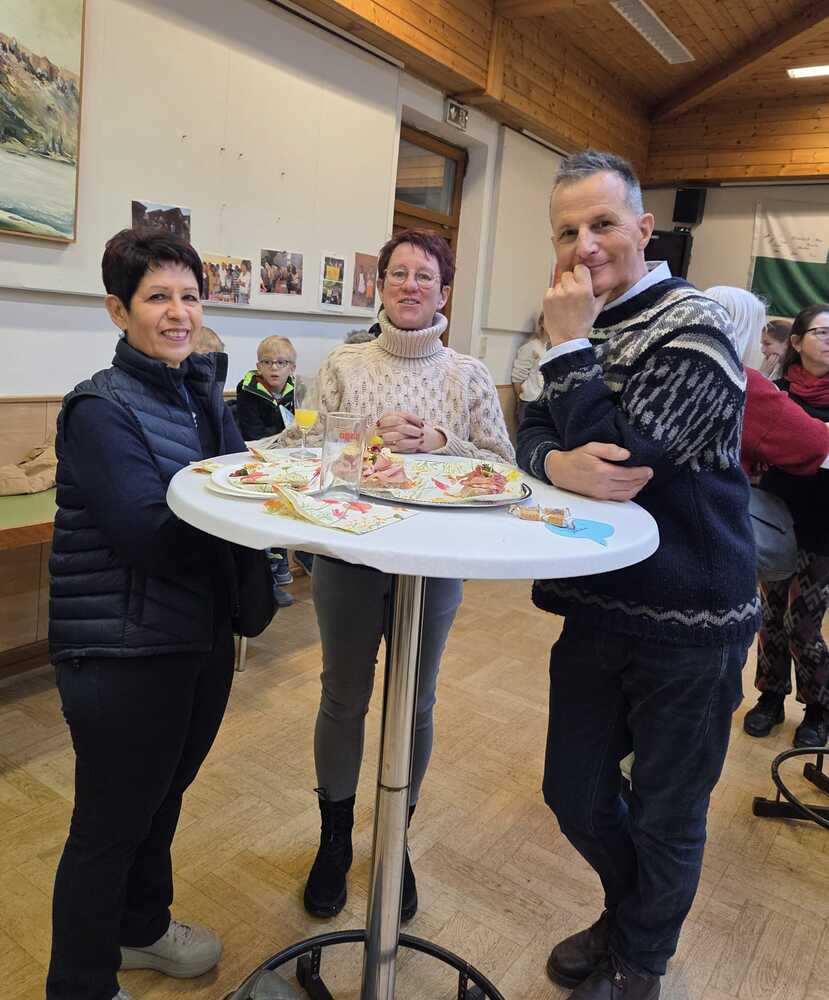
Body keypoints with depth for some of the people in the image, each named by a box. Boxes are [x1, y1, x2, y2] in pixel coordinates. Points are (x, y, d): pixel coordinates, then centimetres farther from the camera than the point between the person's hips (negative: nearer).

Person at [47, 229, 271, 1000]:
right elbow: (151, 536, -24)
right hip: (124, 652, -7)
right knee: (110, 822, 9)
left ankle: (141, 928, 49)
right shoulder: (100, 409, -15)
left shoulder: (202, 394, 7)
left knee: (163, 794, 24)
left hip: (201, 634, 8)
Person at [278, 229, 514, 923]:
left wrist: (438, 443, -17)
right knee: (344, 699, 13)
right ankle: (335, 841, 36)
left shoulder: (469, 375, 1)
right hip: (350, 554, 0)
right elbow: (302, 448, -3)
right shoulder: (343, 365, 2)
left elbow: (502, 466, -2)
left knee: (415, 706, 13)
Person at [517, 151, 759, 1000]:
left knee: (666, 816, 13)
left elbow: (622, 456, -24)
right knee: (575, 793, 18)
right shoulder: (592, 326, 9)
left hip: (687, 625, -6)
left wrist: (570, 346, -19)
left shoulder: (693, 328, -14)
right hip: (597, 607, 7)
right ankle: (626, 913, 47)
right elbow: (531, 435, 3)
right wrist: (559, 461, -20)